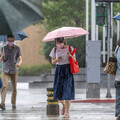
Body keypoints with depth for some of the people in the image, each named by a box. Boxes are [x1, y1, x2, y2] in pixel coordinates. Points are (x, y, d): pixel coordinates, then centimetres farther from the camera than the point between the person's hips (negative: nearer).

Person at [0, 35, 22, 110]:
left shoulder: (17, 49, 2)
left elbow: (20, 59, -4)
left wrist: (19, 64, -26)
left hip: (14, 71, 0)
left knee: (14, 88, 4)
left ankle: (14, 103, 21)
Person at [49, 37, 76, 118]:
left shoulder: (70, 49, 0)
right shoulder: (55, 50, 6)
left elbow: (74, 60, 2)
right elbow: (53, 62, 11)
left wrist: (70, 56, -19)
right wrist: (56, 60, -12)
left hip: (67, 70, -3)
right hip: (59, 70, 3)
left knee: (67, 90, -9)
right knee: (58, 90, -2)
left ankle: (67, 111, -3)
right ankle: (64, 105, 29)